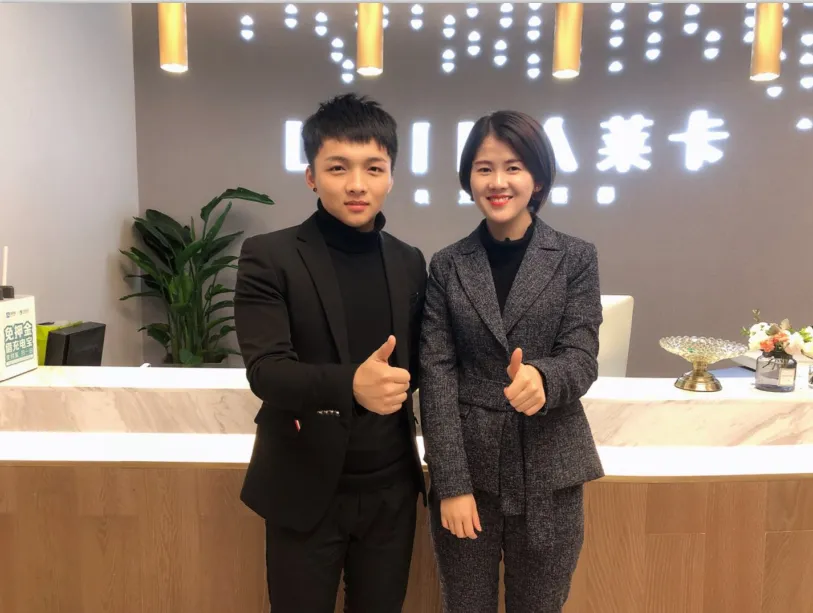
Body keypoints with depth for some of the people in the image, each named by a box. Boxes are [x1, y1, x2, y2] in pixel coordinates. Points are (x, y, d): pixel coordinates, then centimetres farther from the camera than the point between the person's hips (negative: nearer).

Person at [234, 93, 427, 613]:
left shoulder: (409, 262, 3)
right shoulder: (269, 257, -10)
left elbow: (418, 364, 9)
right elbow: (265, 371, -19)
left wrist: (386, 384, -12)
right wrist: (348, 385, -37)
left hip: (391, 490, 4)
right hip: (306, 490, -3)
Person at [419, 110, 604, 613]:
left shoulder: (576, 259, -1)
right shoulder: (447, 266, 1)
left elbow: (582, 358, -8)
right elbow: (436, 375, -4)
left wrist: (542, 378, -31)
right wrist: (451, 483, -10)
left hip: (549, 471, 0)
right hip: (467, 468, 1)